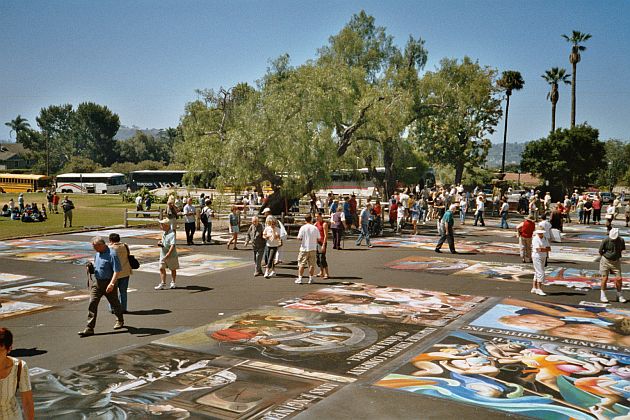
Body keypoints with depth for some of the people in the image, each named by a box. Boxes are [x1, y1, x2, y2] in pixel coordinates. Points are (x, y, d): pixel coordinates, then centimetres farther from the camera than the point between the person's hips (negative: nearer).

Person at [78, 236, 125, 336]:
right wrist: (91, 269, 1)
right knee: (92, 304, -4)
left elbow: (117, 271, -21)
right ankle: (89, 328, -4)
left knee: (114, 303, 12)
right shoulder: (97, 254, 8)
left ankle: (120, 321, 36)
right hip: (97, 282, 7)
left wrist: (111, 284, -29)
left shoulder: (112, 254, -18)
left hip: (108, 283, -7)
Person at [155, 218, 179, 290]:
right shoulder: (164, 232, 3)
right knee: (162, 268, 0)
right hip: (163, 254, 7)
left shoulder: (172, 234, -24)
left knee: (173, 269, 12)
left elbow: (173, 245, -33)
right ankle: (163, 284, 2)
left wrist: (168, 254, -41)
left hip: (171, 255, -7)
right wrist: (160, 242, 1)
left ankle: (173, 282, 27)